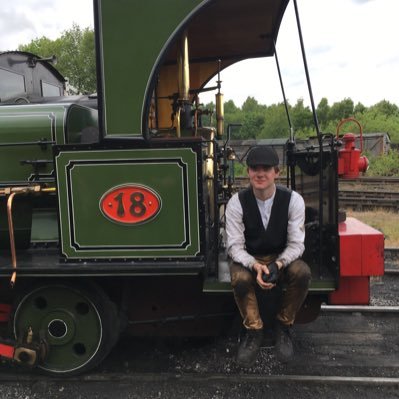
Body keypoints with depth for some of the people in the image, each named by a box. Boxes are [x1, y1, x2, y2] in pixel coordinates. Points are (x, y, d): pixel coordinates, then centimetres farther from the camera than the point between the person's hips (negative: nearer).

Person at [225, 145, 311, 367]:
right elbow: (235, 246, -13)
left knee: (302, 272, -31)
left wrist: (278, 265, -31)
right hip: (248, 260, -1)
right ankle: (253, 331, -8)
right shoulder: (237, 202, -13)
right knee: (240, 279, -35)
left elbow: (296, 244, -11)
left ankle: (283, 326, -5)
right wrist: (255, 266, -33)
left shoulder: (293, 200, -12)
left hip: (282, 259, 1)